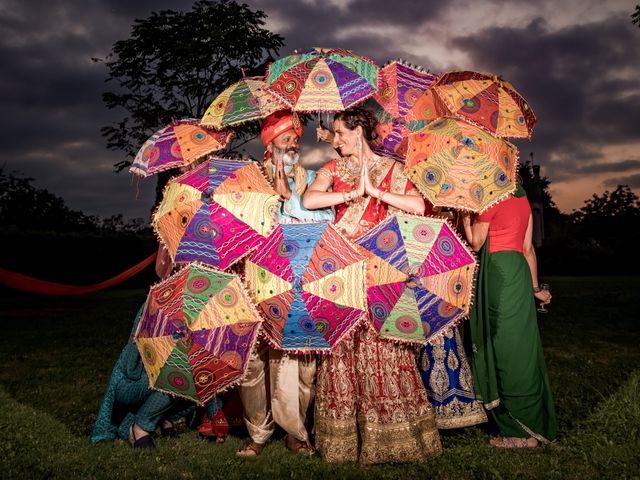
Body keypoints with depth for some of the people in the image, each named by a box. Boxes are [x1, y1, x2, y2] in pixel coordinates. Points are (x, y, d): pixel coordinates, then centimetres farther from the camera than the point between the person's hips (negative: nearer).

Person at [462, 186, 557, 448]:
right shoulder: (522, 200, 14)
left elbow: (475, 242, -6)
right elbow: (528, 248, 15)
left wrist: (464, 216, 2)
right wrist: (535, 287, 18)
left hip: (499, 273, -8)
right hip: (519, 271, 8)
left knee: (506, 350, -2)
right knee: (520, 348, 14)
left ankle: (523, 432, 7)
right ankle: (535, 426, 24)